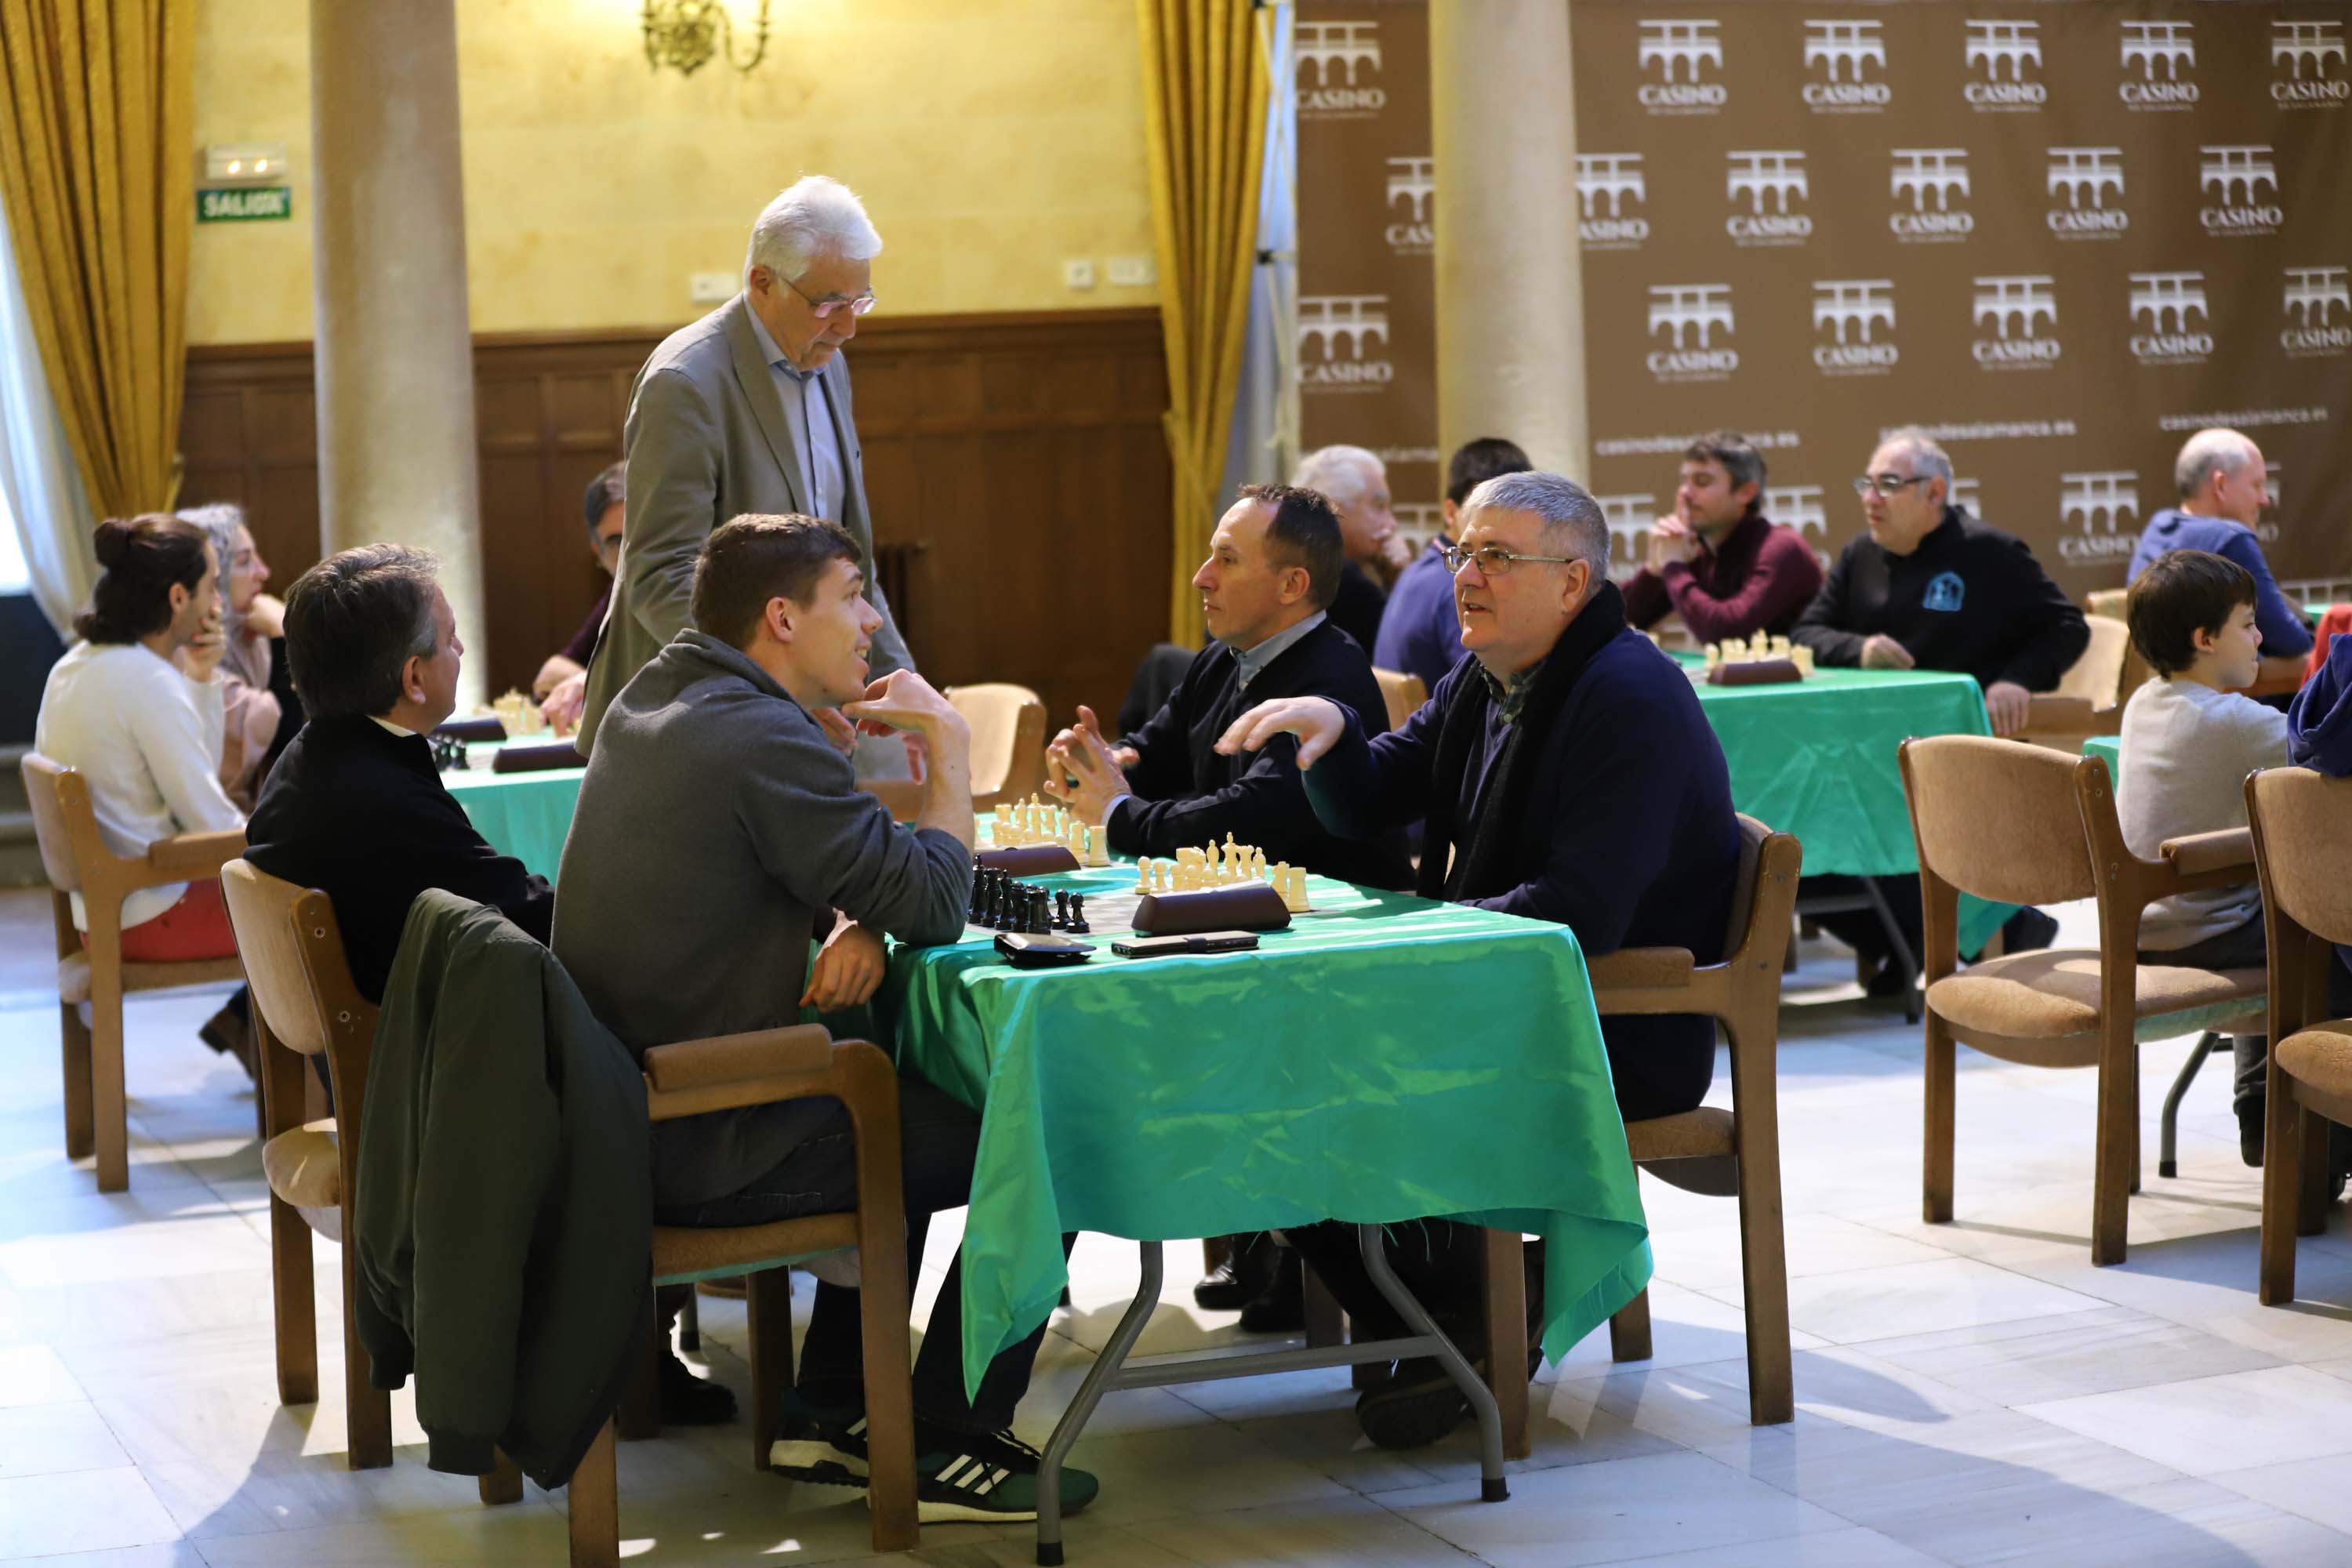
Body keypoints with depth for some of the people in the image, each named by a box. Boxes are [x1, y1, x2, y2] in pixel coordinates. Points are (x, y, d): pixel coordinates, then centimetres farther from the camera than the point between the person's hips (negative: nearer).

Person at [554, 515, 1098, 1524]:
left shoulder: (649, 702, 11)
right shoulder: (762, 738, -20)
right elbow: (936, 902, -17)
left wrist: (857, 925, -1)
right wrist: (948, 740, -5)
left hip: (626, 1114, 10)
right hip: (706, 1152, -10)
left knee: (903, 1104, 29)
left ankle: (830, 1415, 29)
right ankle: (946, 1450, 4)